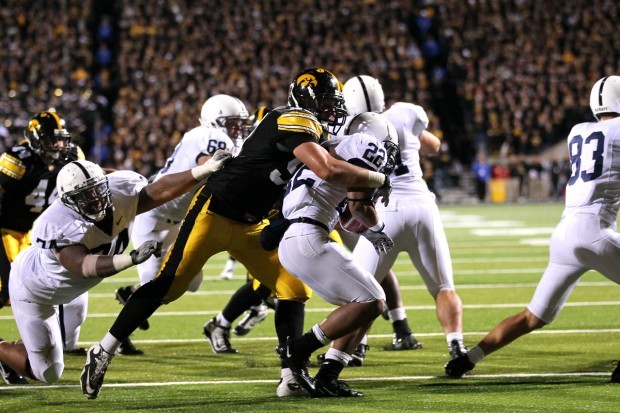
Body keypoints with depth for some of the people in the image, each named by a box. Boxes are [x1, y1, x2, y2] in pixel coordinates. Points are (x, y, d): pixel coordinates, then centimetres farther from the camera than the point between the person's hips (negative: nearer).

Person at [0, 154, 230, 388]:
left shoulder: (120, 197, -25)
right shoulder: (59, 228, -43)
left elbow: (162, 191, -27)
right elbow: (84, 266, -55)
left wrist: (206, 170, -38)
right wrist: (132, 259, -69)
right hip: (32, 288, -7)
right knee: (48, 374, 1)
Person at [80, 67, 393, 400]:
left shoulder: (310, 133, 9)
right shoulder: (294, 123, -20)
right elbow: (329, 171, -32)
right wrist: (378, 180, -19)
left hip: (250, 226, 9)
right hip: (214, 212, -9)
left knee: (294, 290, 1)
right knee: (166, 286, -5)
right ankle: (102, 353, 4)